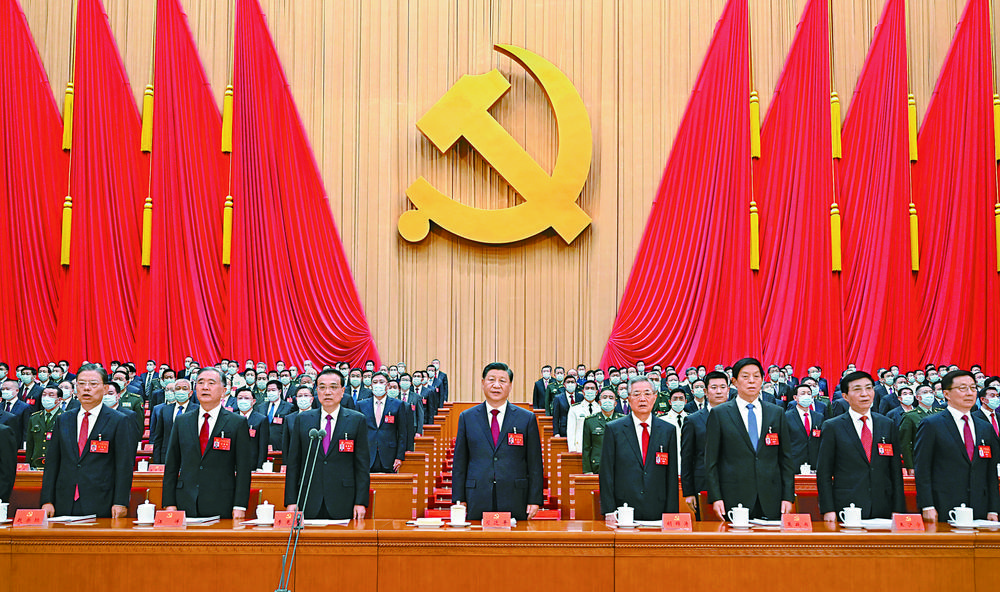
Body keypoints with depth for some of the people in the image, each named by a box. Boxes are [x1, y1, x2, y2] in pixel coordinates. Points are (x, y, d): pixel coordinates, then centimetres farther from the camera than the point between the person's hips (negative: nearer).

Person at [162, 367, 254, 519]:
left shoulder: (238, 423, 2)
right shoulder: (181, 421, 11)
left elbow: (243, 468, -2)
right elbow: (171, 465, 10)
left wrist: (240, 507, -9)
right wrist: (169, 504, 2)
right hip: (186, 506, 2)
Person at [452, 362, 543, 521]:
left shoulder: (527, 419, 5)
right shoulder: (467, 417, 8)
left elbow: (535, 464, 4)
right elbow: (459, 462, 8)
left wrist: (534, 500, -2)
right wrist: (459, 499, 1)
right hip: (477, 501, 1)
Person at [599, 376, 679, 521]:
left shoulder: (668, 430, 8)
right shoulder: (613, 429, 2)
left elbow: (672, 476, 7)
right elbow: (606, 474, 0)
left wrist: (671, 514, 0)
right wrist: (609, 512, -7)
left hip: (658, 514, 2)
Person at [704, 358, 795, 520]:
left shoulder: (777, 413, 11)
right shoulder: (719, 414, 3)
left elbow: (785, 459, 11)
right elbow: (711, 462, 1)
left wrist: (788, 497, 3)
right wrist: (716, 498, -7)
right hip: (734, 500, -2)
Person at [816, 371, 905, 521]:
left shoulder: (888, 425, 11)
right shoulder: (832, 427, 1)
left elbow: (895, 470, 11)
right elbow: (823, 473, 0)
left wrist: (898, 510, 4)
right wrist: (828, 510, -8)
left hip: (883, 510, 3)